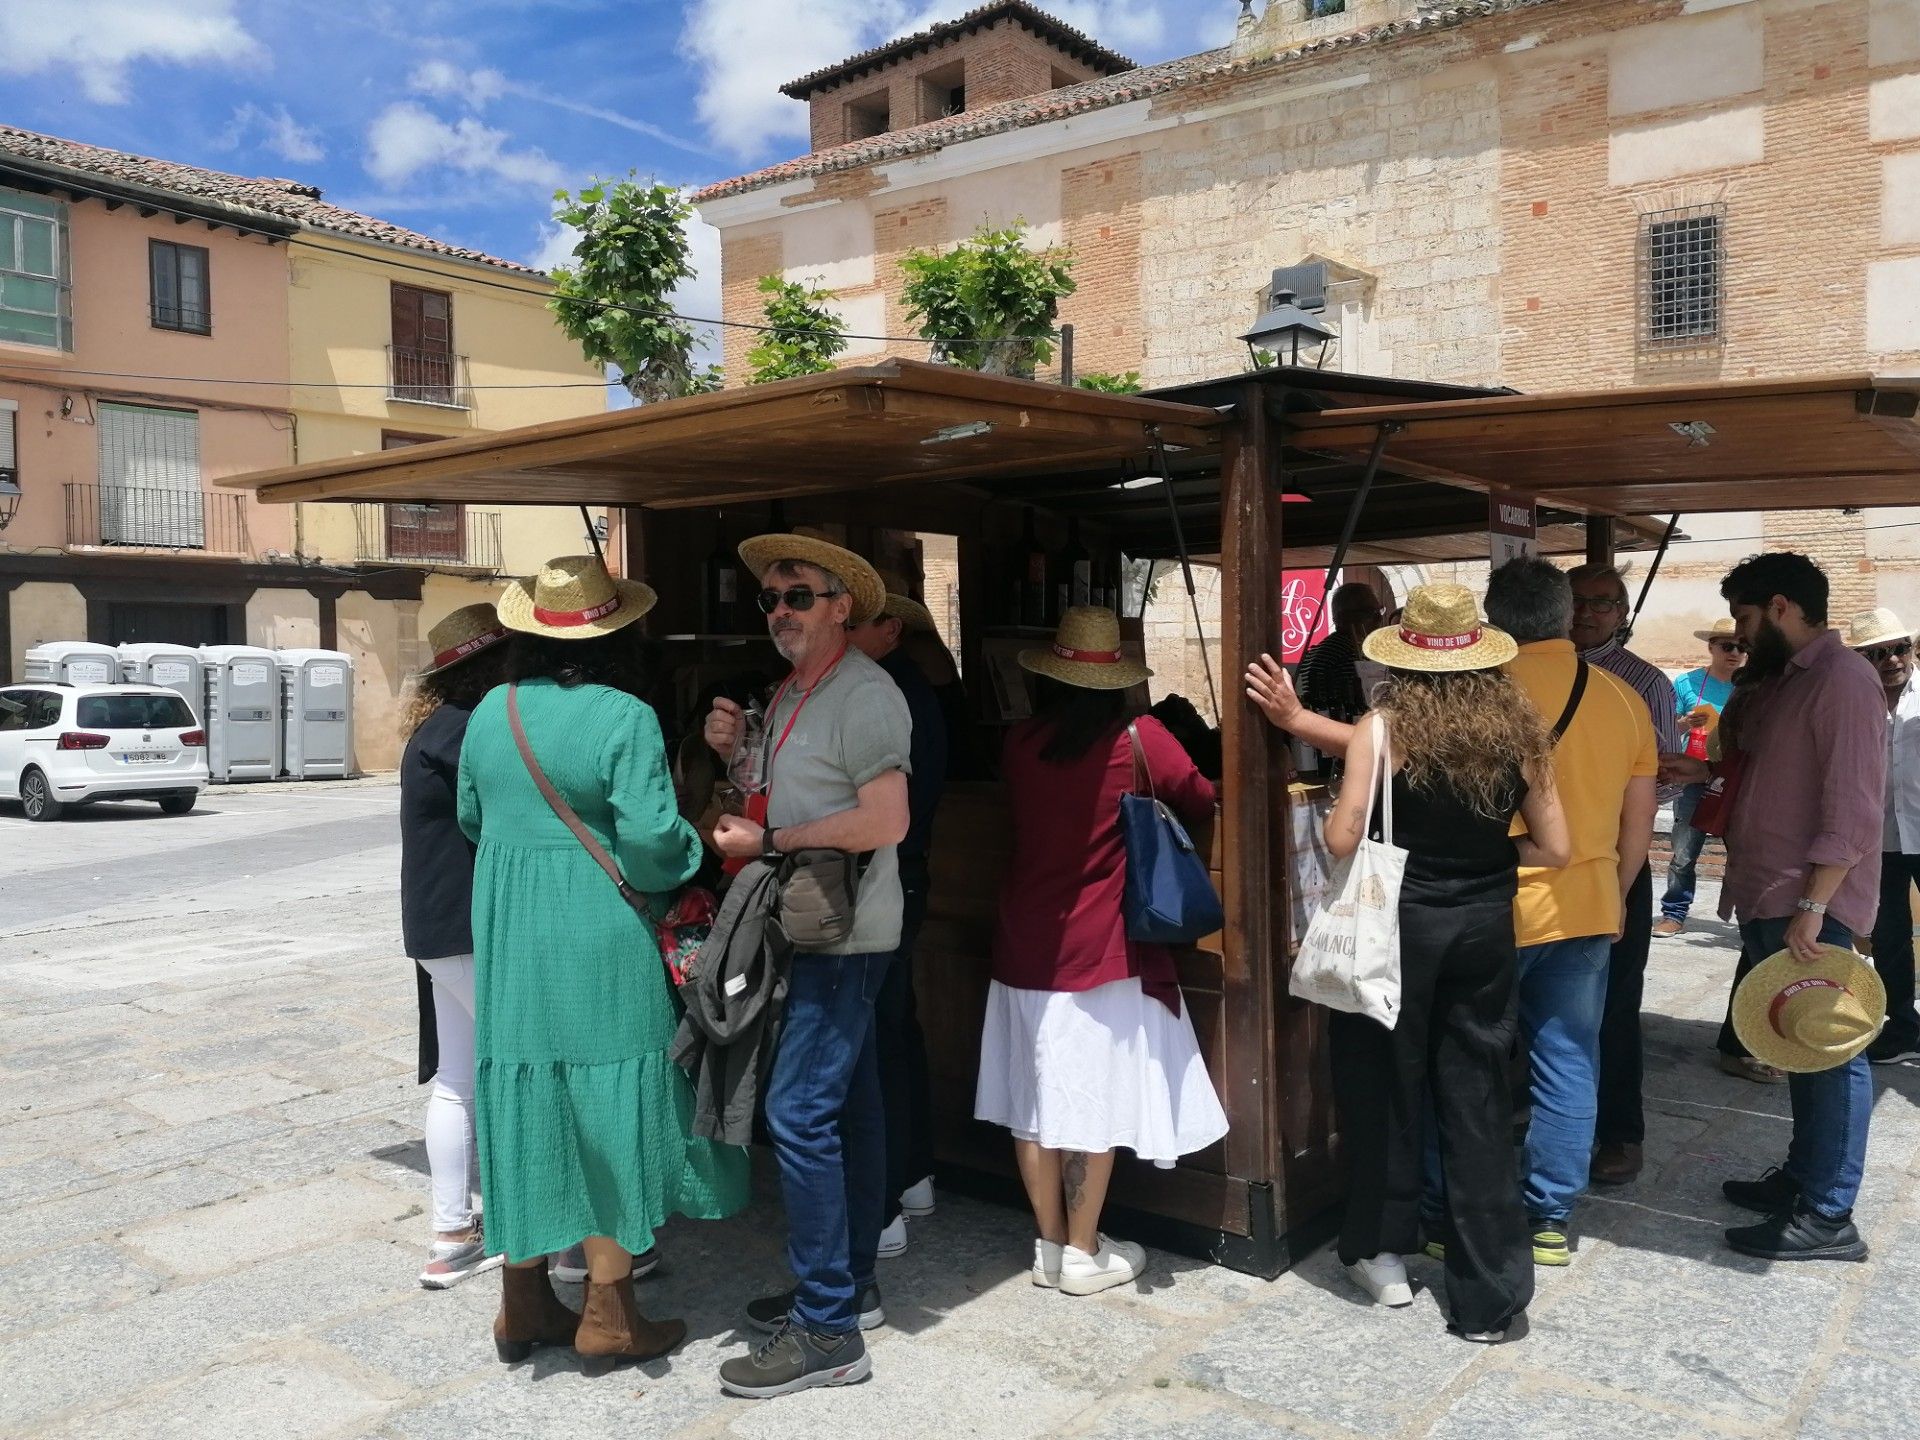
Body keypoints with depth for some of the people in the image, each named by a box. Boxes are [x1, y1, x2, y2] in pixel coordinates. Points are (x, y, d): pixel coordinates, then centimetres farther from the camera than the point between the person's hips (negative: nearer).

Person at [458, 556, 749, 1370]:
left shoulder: (492, 712, 5)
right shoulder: (624, 718, -14)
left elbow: (471, 817, 15)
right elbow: (650, 837, -21)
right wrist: (682, 861, -1)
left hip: (508, 937, 6)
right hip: (601, 941, -6)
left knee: (527, 1112, 14)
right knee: (610, 1111, 5)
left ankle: (523, 1303, 24)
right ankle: (607, 1315, 13)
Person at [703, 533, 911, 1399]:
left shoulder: (863, 694, -14)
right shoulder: (793, 693, 15)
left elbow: (885, 820, -22)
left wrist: (767, 842, -17)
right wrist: (735, 751, 2)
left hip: (842, 935, -9)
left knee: (800, 1113, -10)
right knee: (846, 1108, 15)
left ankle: (826, 1328, -2)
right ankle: (849, 1286, 26)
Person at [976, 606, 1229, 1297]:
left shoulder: (1019, 741, 0)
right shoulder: (1138, 739, -10)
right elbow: (1204, 804, 2)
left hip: (1024, 945, 4)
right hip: (1098, 949, -4)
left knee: (1034, 1097, 11)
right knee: (1094, 1101, 6)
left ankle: (1050, 1245, 23)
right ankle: (1083, 1254, 15)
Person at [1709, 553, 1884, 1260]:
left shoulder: (1843, 679, -14)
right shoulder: (1779, 680, 16)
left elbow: (1854, 809, -20)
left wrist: (1812, 907, -22)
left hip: (1809, 910, -9)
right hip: (1767, 905, 9)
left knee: (1827, 1054, -1)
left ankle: (1827, 1217, 6)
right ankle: (1801, 1177, 28)